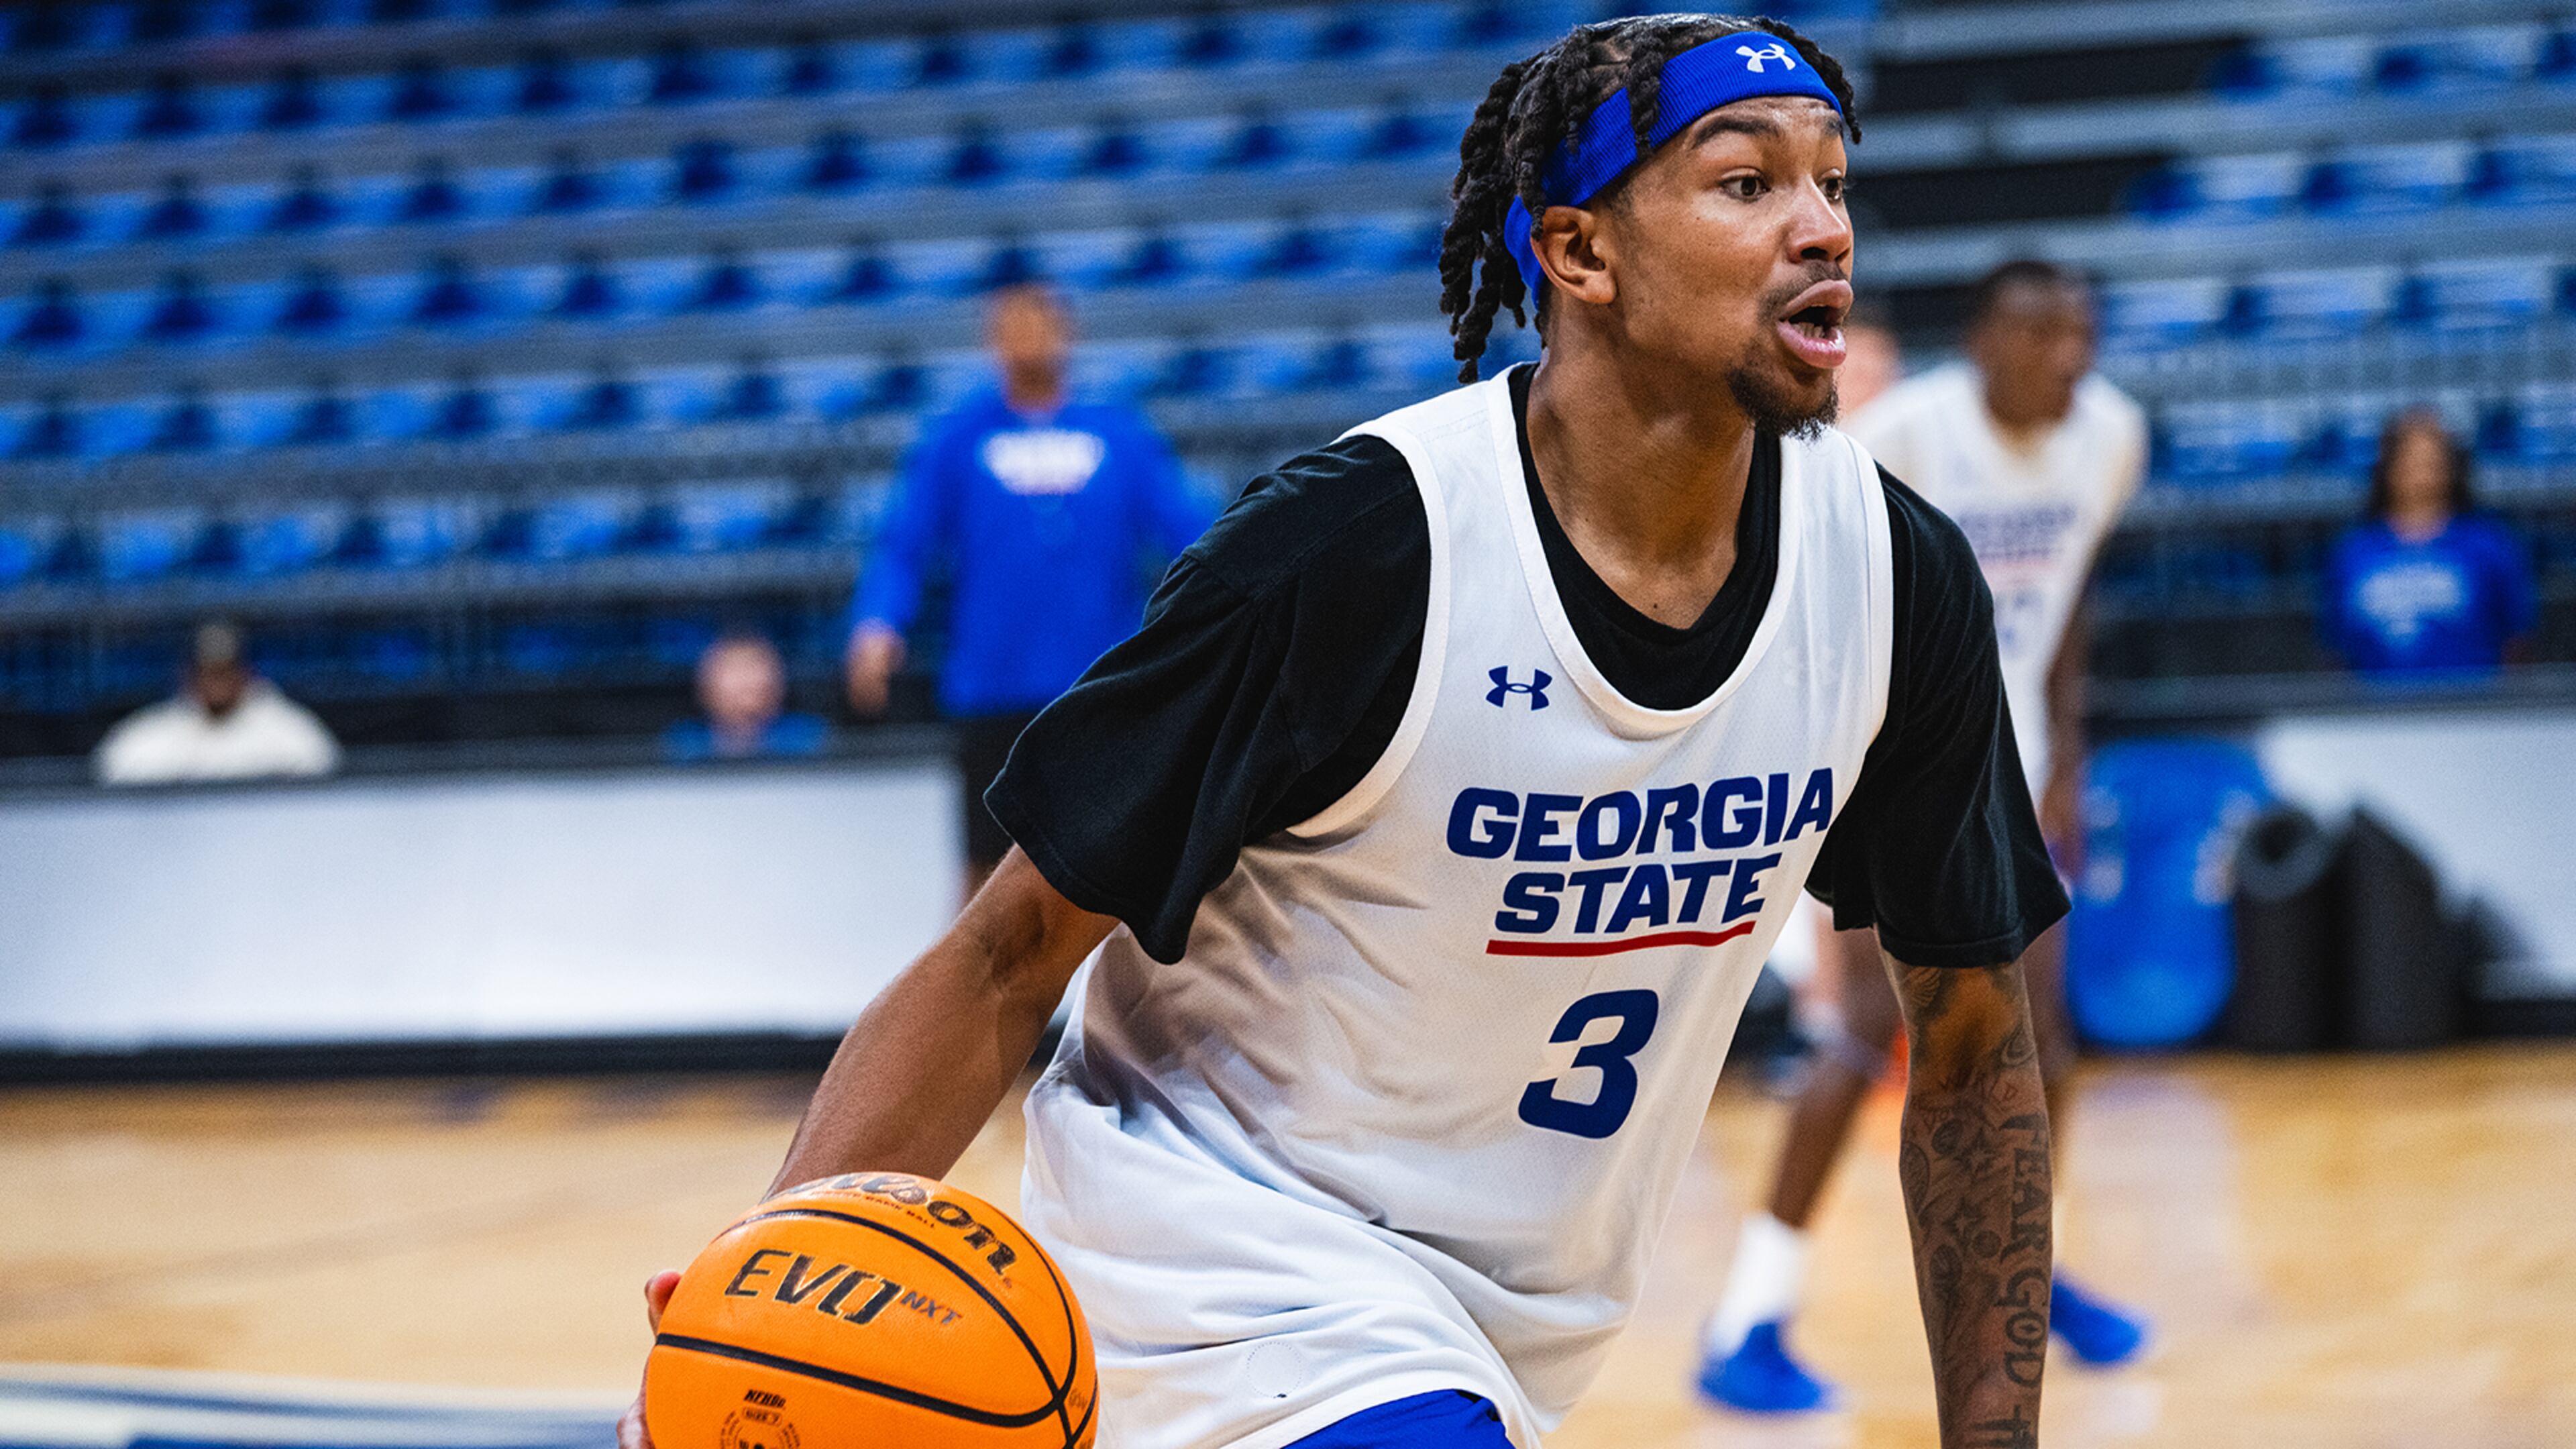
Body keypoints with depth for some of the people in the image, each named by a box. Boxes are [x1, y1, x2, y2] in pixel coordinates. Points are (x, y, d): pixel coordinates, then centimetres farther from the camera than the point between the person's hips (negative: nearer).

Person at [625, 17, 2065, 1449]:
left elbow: (1972, 1033, 3)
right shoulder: (1352, 549, -24)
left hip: (1522, 1309, 6)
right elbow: (1014, 956, -19)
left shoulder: (1894, 575, -10)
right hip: (1220, 1232, -6)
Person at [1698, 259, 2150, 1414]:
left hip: (2004, 756, 6)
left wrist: (2064, 749, 6)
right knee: (1874, 1027, -15)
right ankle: (1747, 1323, -10)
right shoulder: (1905, 434, -24)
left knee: (2038, 1024, 10)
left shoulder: (2110, 434, -6)